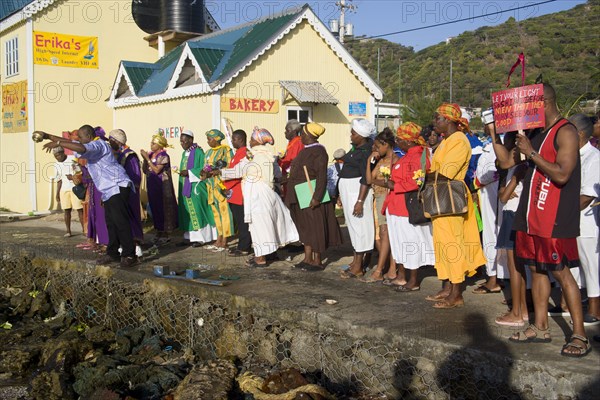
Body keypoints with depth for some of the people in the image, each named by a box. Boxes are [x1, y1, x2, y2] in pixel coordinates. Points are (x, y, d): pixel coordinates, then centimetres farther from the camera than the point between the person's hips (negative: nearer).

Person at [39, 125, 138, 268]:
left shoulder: (98, 144, -12)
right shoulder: (92, 147, 20)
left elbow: (81, 148, -32)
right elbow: (70, 142, 25)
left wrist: (57, 143, -27)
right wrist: (47, 136, 22)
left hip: (117, 186, -11)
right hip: (109, 190, 11)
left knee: (120, 221, -13)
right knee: (111, 223, 12)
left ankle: (129, 256, -13)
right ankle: (112, 253, 18)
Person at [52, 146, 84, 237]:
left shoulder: (73, 159, -4)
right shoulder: (57, 165, 12)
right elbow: (59, 180, 17)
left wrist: (73, 177, -18)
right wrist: (57, 193, 14)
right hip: (64, 189, 4)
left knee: (79, 209, -6)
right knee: (67, 210, 2)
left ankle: (84, 229, -2)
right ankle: (68, 231, 7)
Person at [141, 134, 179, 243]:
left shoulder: (164, 156, -9)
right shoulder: (150, 155, 10)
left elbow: (157, 170, -19)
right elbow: (145, 170, 9)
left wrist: (147, 158, -16)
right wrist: (145, 159, -5)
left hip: (162, 186, -7)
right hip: (152, 186, 7)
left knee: (163, 208, -3)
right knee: (154, 208, 8)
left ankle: (165, 235, 4)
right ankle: (158, 232, 16)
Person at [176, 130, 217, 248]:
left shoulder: (198, 152, -10)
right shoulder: (184, 153, 15)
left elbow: (203, 170, -14)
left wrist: (189, 172, -20)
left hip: (195, 187, -8)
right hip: (185, 187, 8)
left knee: (196, 211, -8)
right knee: (187, 211, 6)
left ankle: (200, 237, -4)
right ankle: (189, 236, 10)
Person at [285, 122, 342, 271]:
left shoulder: (318, 152, -17)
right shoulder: (306, 150, 13)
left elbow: (322, 176, -23)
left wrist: (317, 197, -29)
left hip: (311, 197, -10)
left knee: (314, 227, -2)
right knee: (306, 227, 13)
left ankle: (318, 261, 5)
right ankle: (308, 258, 21)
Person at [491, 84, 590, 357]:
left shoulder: (565, 132, -11)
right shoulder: (535, 133, 14)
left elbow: (562, 174, -22)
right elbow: (506, 161, 17)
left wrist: (531, 153, -18)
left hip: (555, 219, -8)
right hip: (532, 216, 8)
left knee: (561, 272, -4)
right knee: (536, 269, 12)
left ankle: (579, 335, 5)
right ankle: (540, 328, 22)